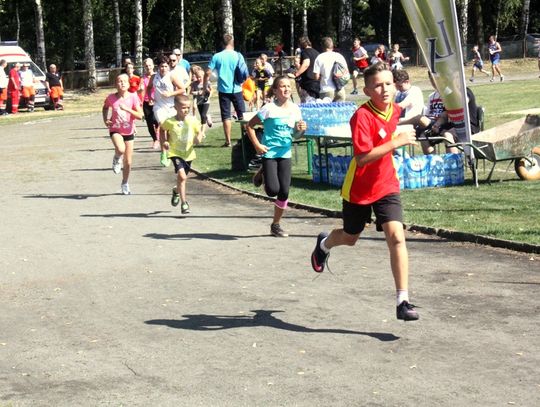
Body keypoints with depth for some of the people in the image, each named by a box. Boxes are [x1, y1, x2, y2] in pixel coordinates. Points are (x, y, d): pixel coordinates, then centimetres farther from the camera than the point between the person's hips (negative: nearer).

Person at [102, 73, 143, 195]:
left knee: (128, 162, 8)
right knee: (121, 149, -34)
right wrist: (105, 120, -3)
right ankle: (117, 160, 3)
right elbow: (105, 108, 12)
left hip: (129, 131, 1)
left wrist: (127, 109, -27)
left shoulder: (133, 97, -12)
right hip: (115, 130, -1)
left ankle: (125, 183, 33)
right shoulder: (111, 98, -10)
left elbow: (140, 115, -16)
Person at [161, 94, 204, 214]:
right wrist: (165, 141, -4)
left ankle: (176, 191, 52)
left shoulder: (193, 120, -6)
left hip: (188, 153, 3)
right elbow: (162, 129, 8)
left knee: (182, 177, 18)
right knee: (182, 176, -21)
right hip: (175, 153, -3)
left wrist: (199, 138, -18)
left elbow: (199, 132, 4)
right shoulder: (170, 122, -10)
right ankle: (183, 202, -11)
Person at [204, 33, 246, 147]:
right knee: (242, 115, 11)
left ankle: (228, 141, 2)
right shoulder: (238, 56, -4)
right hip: (236, 89, 0)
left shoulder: (217, 56, -3)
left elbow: (208, 73, -6)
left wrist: (205, 86, 6)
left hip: (223, 90, 0)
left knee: (226, 116, 4)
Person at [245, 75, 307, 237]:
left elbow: (295, 134, 14)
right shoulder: (269, 108, -12)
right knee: (273, 190, -13)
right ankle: (262, 174, 22)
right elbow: (249, 126, -6)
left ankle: (276, 224, 17)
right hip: (269, 152, -4)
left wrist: (301, 129, -8)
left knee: (284, 192, 0)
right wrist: (257, 145, -13)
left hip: (285, 153, 4)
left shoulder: (295, 109, 3)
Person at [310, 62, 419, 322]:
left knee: (396, 237, -15)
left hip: (386, 186, 4)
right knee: (350, 238, 19)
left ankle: (403, 301, -12)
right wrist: (397, 142, -33)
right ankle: (324, 244, 57)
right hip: (359, 189, -3)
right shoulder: (362, 116, -24)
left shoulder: (394, 109, -3)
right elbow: (362, 158, -32)